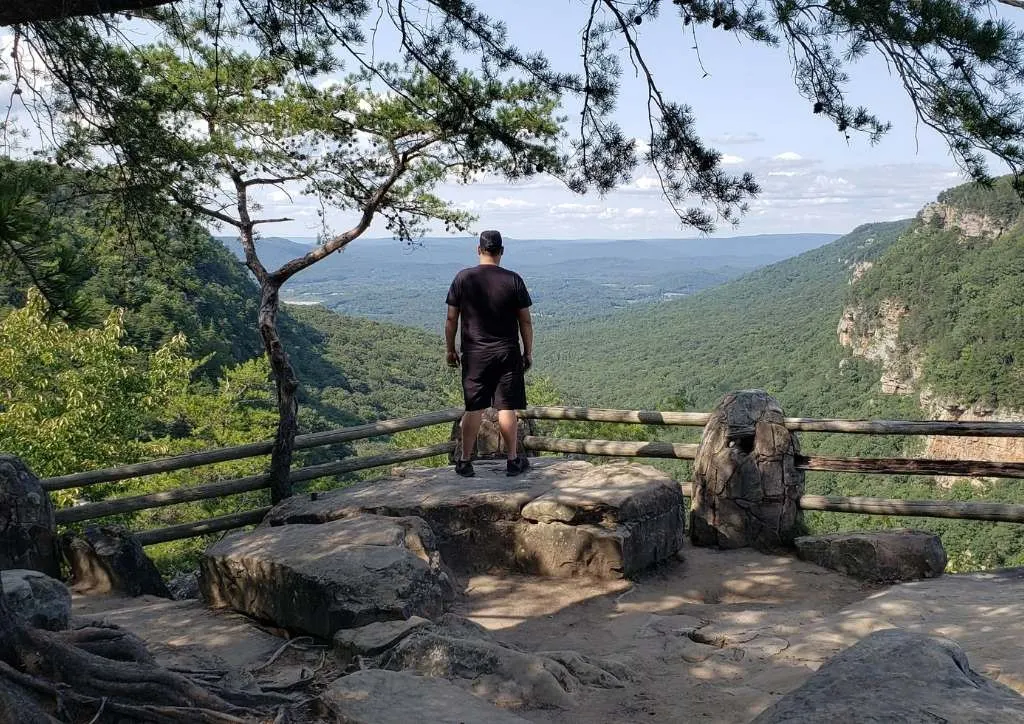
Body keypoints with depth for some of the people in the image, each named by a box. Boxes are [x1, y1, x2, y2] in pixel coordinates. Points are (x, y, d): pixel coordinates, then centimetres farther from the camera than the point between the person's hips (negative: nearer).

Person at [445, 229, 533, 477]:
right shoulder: (513, 280, -5)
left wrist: (450, 350, 11)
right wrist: (528, 352, 8)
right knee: (507, 408, 5)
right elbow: (525, 321, -1)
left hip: (474, 354, 1)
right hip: (507, 354, -1)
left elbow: (451, 319, 0)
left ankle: (465, 462, 13)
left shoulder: (462, 278, -3)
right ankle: (513, 461, 13)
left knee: (473, 408, 7)